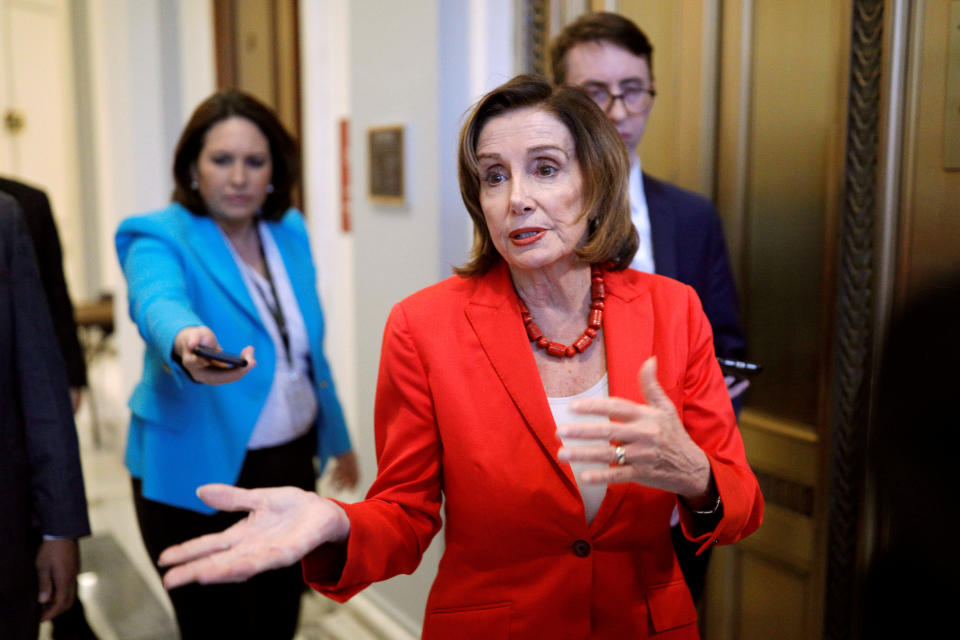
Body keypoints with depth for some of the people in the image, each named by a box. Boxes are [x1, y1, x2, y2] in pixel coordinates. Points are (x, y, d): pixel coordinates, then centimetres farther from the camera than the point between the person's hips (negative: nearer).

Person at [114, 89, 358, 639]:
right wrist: (185, 344, -59)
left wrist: (338, 438, 18)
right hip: (200, 476, -5)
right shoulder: (161, 239, -13)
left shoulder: (289, 232, 4)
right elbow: (158, 302, -37)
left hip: (291, 464, 5)